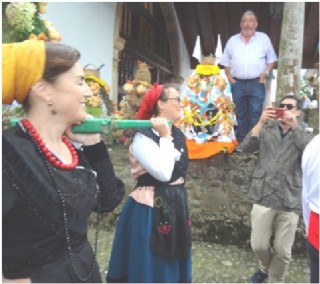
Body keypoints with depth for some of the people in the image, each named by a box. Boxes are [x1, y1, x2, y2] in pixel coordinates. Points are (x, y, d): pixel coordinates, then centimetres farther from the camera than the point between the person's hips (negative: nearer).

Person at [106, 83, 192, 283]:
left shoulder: (178, 134, 7)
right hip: (151, 209, -8)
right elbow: (163, 173, -28)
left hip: (176, 205, 8)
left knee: (175, 260, 21)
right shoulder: (143, 137, -18)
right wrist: (165, 137, -21)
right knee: (152, 265, 6)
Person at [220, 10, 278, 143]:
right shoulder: (232, 40, 9)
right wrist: (229, 77, 0)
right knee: (240, 114, 9)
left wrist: (267, 72, -9)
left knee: (255, 115, -2)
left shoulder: (264, 38, 5)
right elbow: (226, 62, 12)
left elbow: (271, 59, 8)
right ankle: (241, 141, 19)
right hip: (237, 84, 2)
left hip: (256, 84, -2)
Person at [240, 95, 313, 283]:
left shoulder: (304, 135, 9)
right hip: (264, 197, 1)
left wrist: (295, 127, -18)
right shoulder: (267, 130, 11)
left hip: (290, 201, 0)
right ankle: (265, 268, 37)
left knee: (283, 251, 5)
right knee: (258, 246, 5)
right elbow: (247, 147, -5)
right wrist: (261, 122, -13)